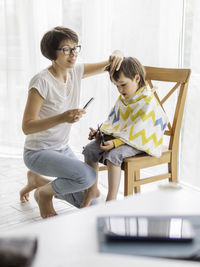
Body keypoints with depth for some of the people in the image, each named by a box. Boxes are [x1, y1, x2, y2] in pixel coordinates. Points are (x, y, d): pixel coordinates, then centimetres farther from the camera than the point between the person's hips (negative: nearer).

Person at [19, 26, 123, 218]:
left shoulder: (75, 71, -3)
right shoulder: (41, 82, -22)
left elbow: (109, 65, 7)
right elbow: (27, 127, -24)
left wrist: (117, 55, -17)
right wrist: (62, 118, -37)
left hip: (63, 149, 7)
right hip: (38, 152, -7)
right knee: (87, 175, -31)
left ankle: (37, 180, 25)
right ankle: (44, 192, 0)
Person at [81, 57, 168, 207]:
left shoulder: (147, 101, -17)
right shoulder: (123, 98, 10)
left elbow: (135, 131, -23)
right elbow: (113, 121, 17)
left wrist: (115, 143, -30)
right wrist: (100, 132, 0)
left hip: (137, 142, -8)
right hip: (117, 136, 8)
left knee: (113, 155, -33)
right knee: (90, 149, -6)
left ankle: (111, 198, -23)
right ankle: (93, 190, 8)